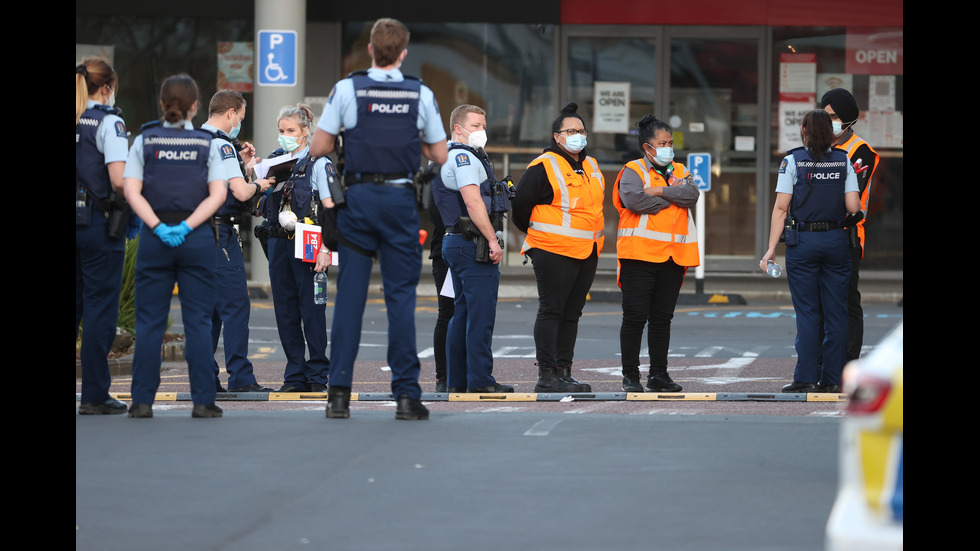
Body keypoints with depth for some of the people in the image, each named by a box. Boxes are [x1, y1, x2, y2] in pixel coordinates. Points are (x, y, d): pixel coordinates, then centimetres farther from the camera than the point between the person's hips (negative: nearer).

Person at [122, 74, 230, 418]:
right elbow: (217, 195, -5)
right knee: (198, 322, 2)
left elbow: (132, 190, -5)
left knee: (149, 322, 3)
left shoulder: (145, 140, 5)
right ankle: (202, 400, -1)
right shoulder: (209, 143, 4)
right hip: (198, 238, 0)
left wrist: (158, 227, -10)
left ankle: (142, 401, 1)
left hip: (153, 237, 0)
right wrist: (187, 227, -9)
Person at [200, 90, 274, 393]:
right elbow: (241, 192, -19)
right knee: (235, 304, -7)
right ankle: (240, 377, -8)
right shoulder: (222, 145, -13)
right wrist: (258, 186, 0)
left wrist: (242, 165, 23)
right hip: (220, 232, -9)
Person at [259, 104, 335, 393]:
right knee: (285, 310, 7)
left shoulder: (319, 163, -4)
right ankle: (295, 376, 13)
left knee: (311, 309, -3)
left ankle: (317, 376, 3)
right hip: (278, 241, 6)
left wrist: (325, 249, -17)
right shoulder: (274, 160, 12)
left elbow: (330, 209, -8)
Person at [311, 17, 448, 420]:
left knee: (350, 295, 2)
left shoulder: (347, 90, -3)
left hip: (358, 198, 0)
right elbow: (440, 156, 7)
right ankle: (406, 394, 0)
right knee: (401, 296, 3)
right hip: (401, 199, 0)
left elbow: (318, 148, 1)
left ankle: (339, 392, 0)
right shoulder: (421, 95, 1)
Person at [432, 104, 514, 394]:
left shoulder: (446, 158, 22)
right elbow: (472, 201, -21)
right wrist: (492, 240, -20)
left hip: (455, 243, 11)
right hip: (474, 245, -11)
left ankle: (457, 380, 14)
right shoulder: (463, 158, -11)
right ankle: (480, 380, -11)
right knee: (481, 313, -10)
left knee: (463, 313, 12)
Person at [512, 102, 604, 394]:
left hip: (587, 253, 8)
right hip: (554, 253, -8)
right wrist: (538, 235, 3)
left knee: (571, 313, 10)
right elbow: (520, 205, -8)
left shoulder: (591, 167, 16)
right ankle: (547, 376, -8)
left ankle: (563, 371, 14)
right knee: (551, 311, -7)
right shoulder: (544, 166, -8)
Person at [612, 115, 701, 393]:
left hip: (673, 255, 5)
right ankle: (630, 375, 2)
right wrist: (673, 198, -7)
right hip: (640, 254, -5)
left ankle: (658, 374, 15)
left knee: (662, 318, 9)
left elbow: (692, 194, -3)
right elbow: (634, 199, -19)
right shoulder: (633, 171, 1)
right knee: (635, 316, -4)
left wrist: (660, 191, -13)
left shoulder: (679, 171, 16)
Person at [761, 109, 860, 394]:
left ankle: (806, 378, -1)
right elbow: (854, 207, -2)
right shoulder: (843, 161, 3)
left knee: (807, 312, 0)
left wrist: (771, 248, -6)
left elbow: (781, 208, -8)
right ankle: (833, 378, 7)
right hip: (836, 240, 2)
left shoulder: (793, 161, -4)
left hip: (803, 242, -2)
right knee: (836, 311, 6)